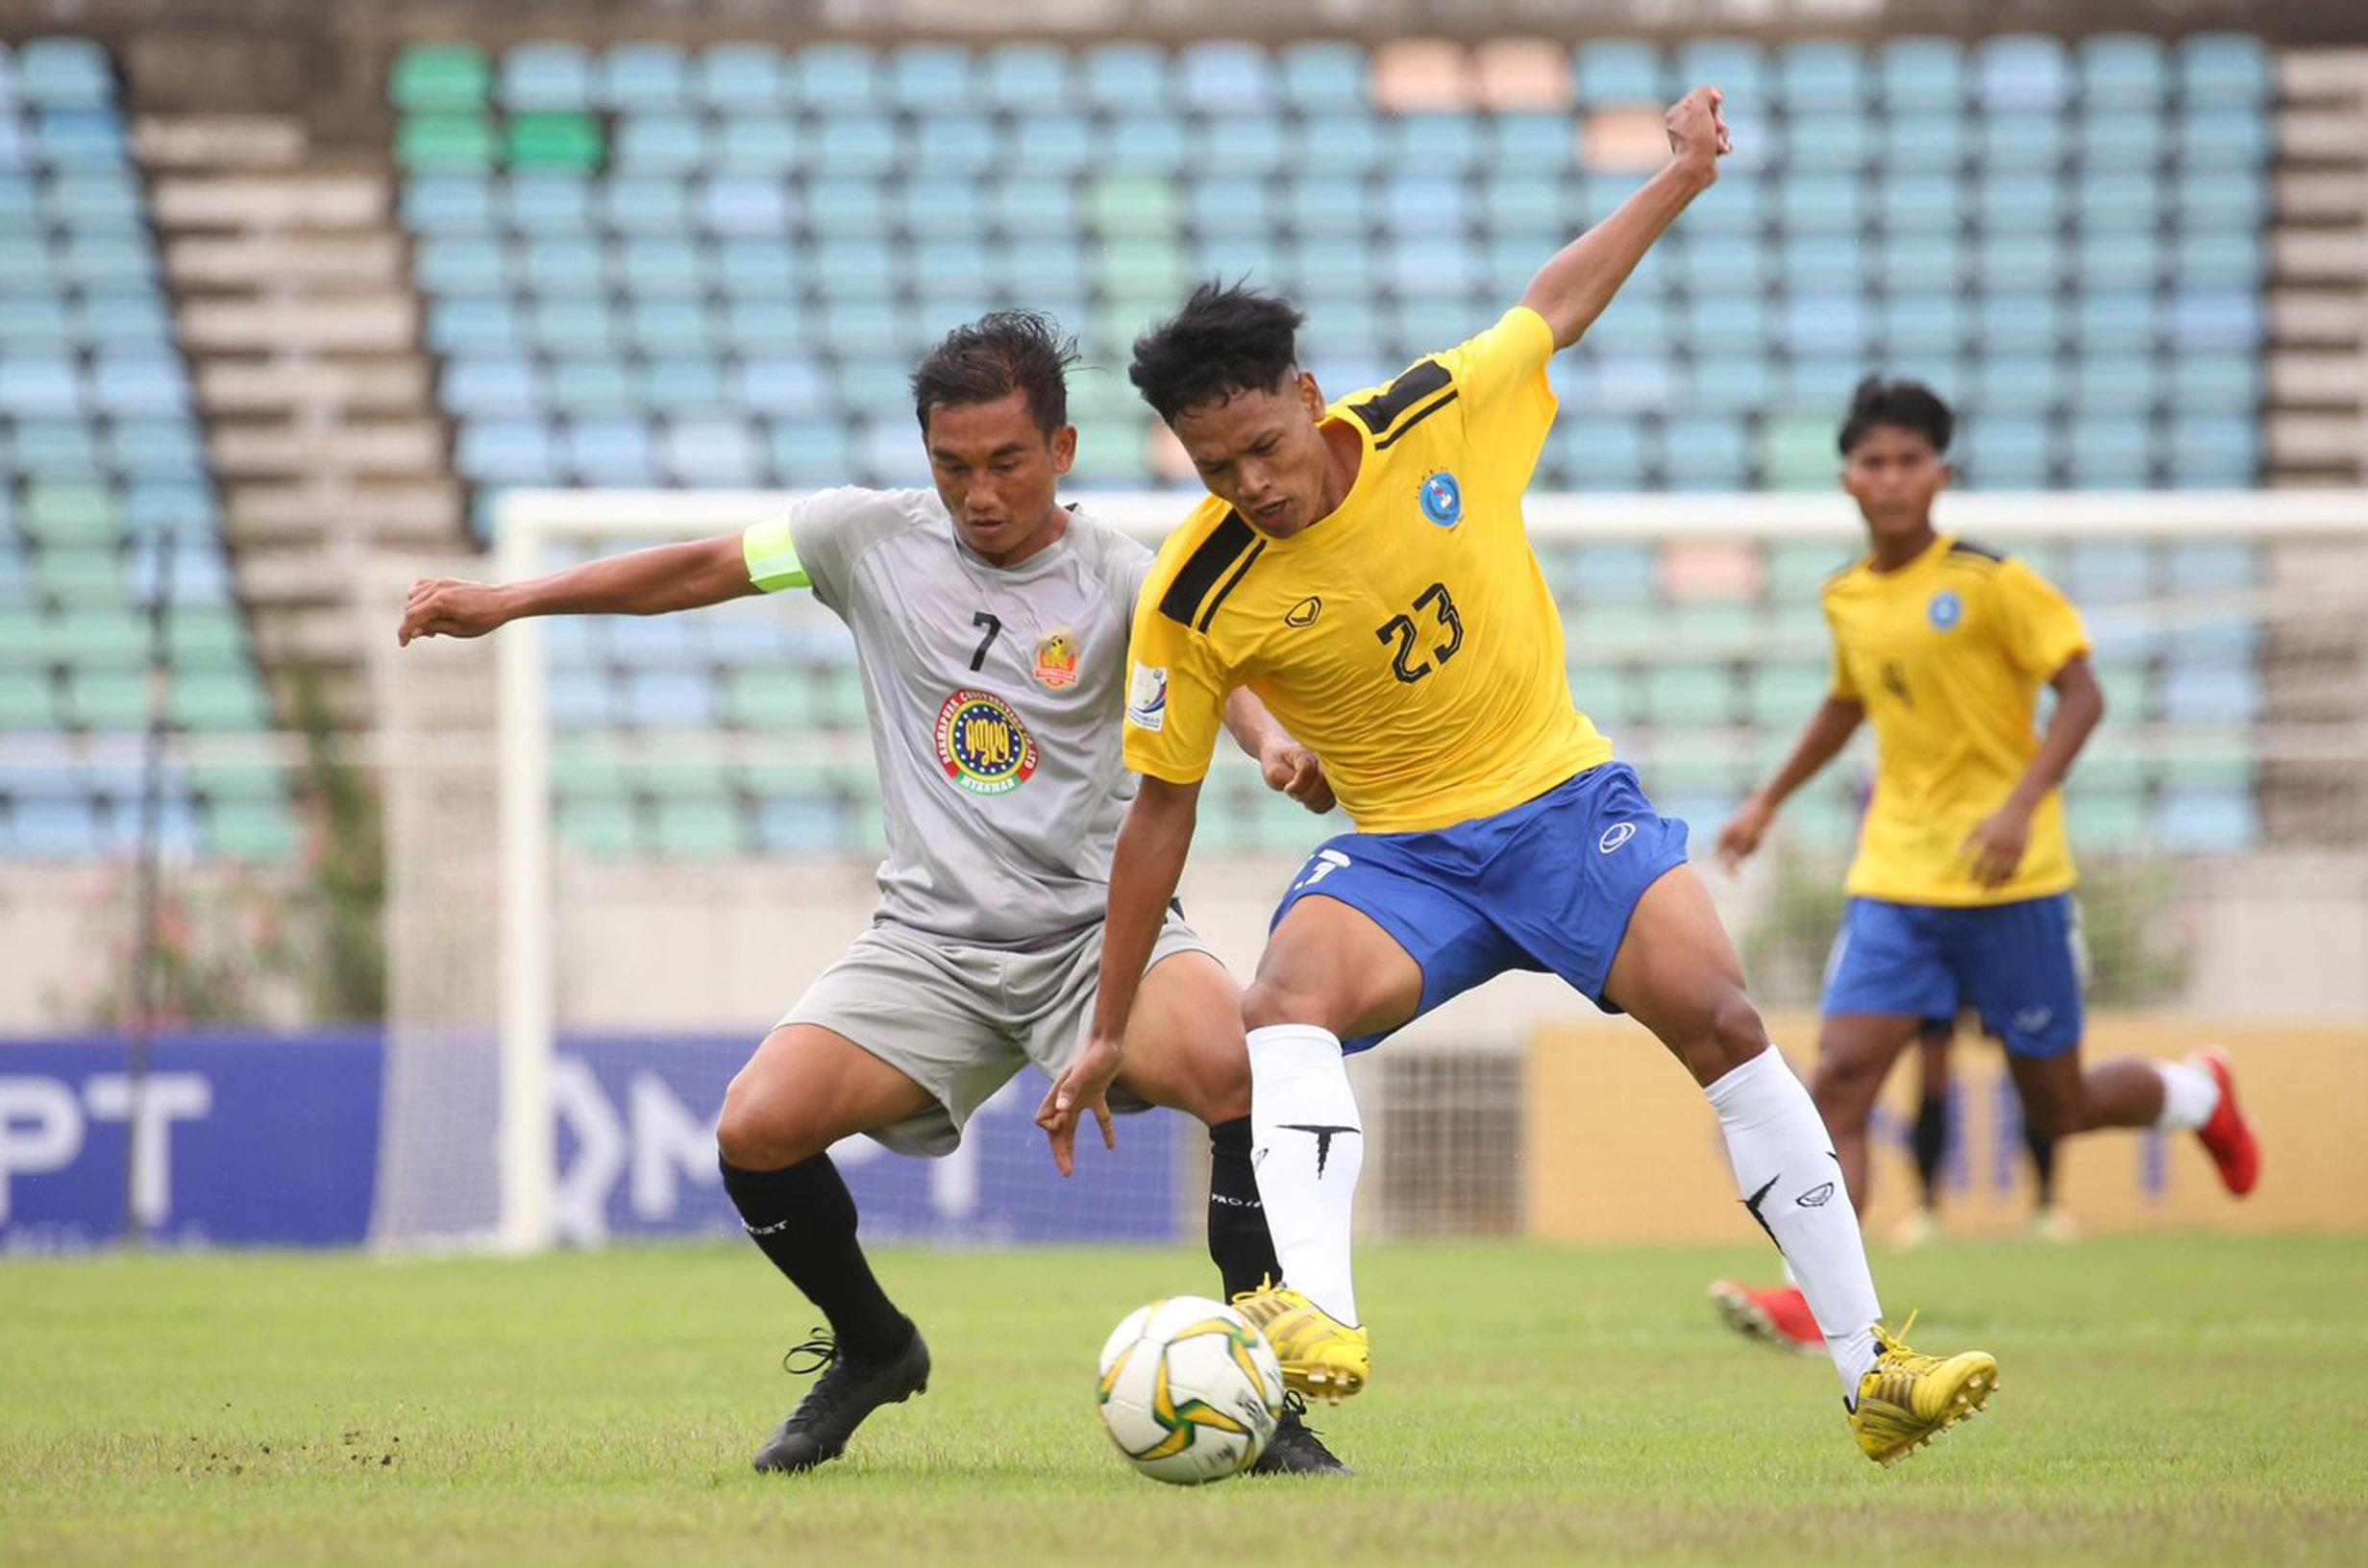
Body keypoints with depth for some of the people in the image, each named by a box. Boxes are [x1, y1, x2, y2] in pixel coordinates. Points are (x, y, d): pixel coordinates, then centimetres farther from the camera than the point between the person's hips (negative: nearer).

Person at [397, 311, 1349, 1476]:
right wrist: (507, 603, 15)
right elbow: (705, 568, 15)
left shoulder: (1119, 580, -3)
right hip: (931, 943, 3)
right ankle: (871, 1348, 14)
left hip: (1098, 929, -3)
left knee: (1236, 1065, -34)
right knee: (756, 1128, -18)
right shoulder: (872, 538, 5)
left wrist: (1276, 741, -41)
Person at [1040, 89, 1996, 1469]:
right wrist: (1111, 1032, 1)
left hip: (1564, 795, 1)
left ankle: (1872, 1370, -14)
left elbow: (1558, 303, 10)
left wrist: (1680, 180, 15)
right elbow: (1162, 810, -2)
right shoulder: (1194, 601, -13)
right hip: (1399, 850, -1)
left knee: (1717, 1016, -20)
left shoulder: (1441, 418, -12)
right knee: (1288, 996, -32)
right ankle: (1317, 1315, -50)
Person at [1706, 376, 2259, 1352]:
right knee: (1840, 1078, -15)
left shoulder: (1989, 582, -10)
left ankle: (2198, 1094, 38)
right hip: (1895, 880, 4)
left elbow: (2081, 694, -11)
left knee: (2057, 1110, 7)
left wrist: (2022, 805, -24)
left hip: (2009, 881, -4)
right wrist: (1769, 803, 27)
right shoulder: (1847, 597, 7)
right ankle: (1817, 1296, -21)